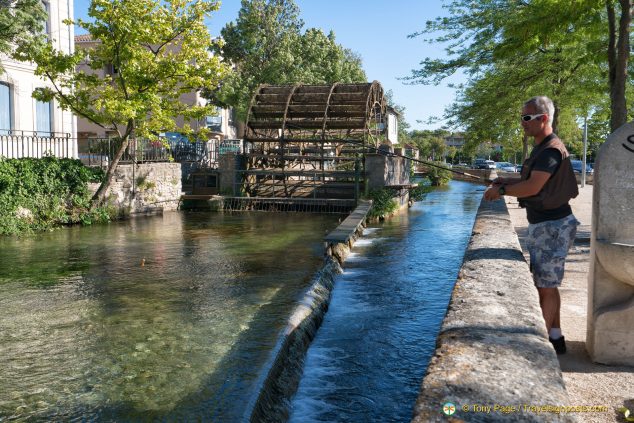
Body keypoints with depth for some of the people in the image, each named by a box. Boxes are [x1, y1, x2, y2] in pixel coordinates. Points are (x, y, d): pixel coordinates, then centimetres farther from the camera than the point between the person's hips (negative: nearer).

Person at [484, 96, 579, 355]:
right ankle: (555, 338, 26)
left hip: (551, 226, -11)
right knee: (546, 284, 16)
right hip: (542, 225, 11)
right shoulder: (541, 148, 15)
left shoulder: (551, 149, -18)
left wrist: (500, 190, -13)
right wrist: (508, 181, 10)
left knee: (545, 286, -4)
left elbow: (533, 187, -26)